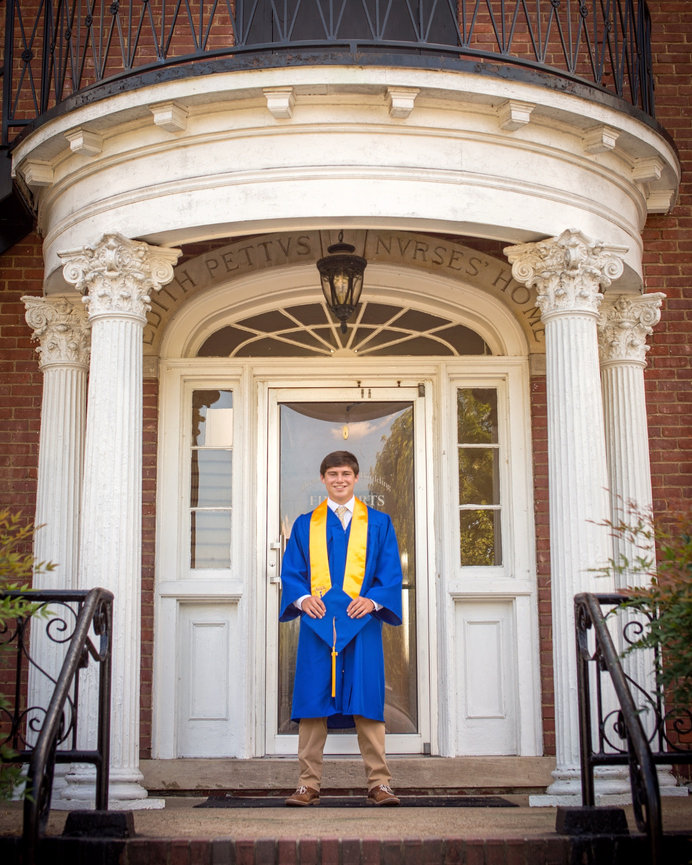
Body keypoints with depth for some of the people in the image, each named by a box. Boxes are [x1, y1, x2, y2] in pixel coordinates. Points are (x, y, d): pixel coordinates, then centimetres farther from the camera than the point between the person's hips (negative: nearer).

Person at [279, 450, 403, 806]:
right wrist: (302, 598, -9)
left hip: (361, 624, -1)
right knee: (313, 705, 0)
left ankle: (379, 784, 1)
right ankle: (309, 785, 5)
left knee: (366, 704, -3)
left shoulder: (379, 524, 12)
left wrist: (373, 600, -11)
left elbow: (391, 573, 6)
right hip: (317, 624, 1)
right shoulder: (305, 525, 14)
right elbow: (291, 571, 10)